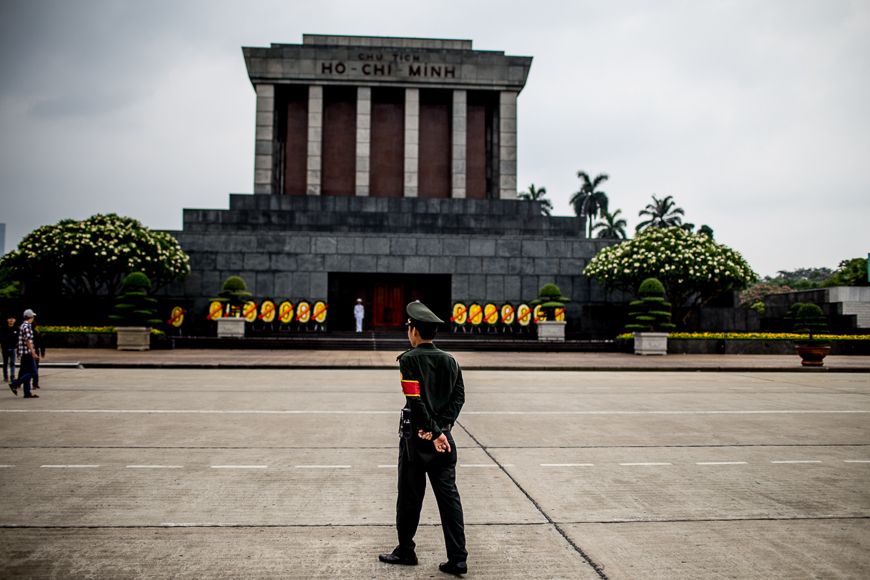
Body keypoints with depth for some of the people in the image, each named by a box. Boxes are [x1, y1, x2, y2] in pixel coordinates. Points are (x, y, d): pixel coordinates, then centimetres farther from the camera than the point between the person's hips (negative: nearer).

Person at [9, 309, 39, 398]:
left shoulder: (23, 325, 17)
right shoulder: (26, 326, -13)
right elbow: (27, 341, -19)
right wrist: (33, 353, -20)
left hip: (24, 354, 10)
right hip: (27, 353, -10)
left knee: (27, 373, 9)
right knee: (32, 372, -8)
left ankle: (27, 393, 9)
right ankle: (14, 384, -8)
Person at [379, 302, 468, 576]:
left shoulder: (409, 359, -10)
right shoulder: (450, 360, 7)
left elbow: (416, 400, -17)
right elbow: (459, 396, 1)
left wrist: (433, 432, -13)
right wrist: (441, 428, -6)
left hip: (416, 439, -5)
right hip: (444, 437, 5)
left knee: (410, 497, 9)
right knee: (449, 497, 6)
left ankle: (406, 551, 24)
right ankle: (458, 558, 6)